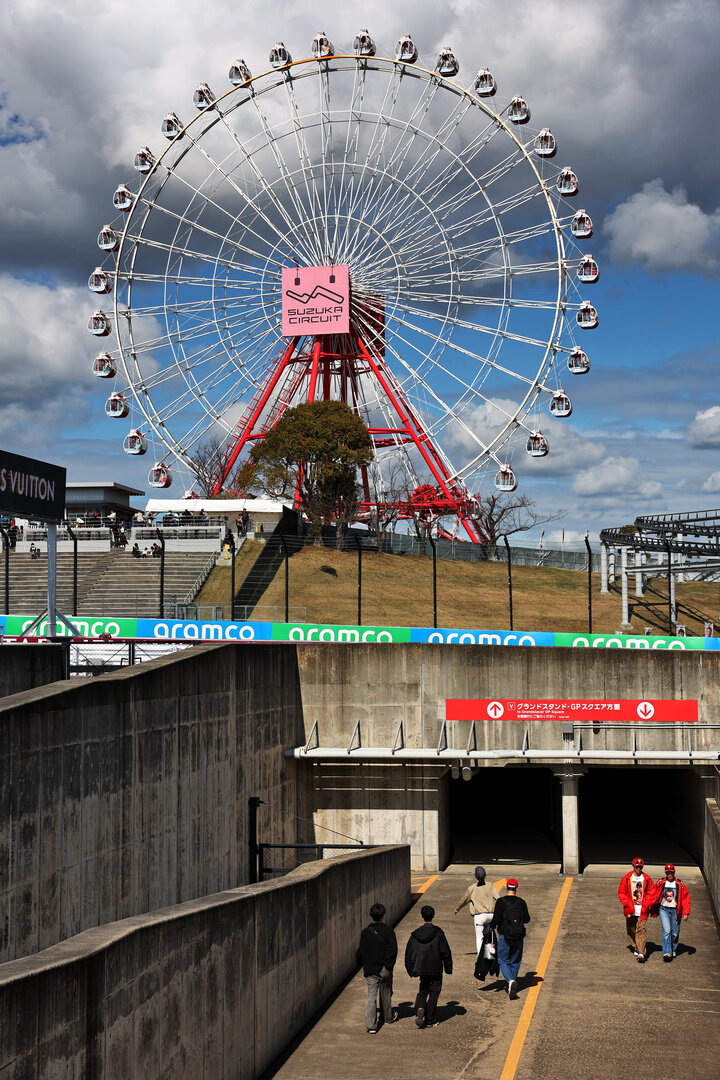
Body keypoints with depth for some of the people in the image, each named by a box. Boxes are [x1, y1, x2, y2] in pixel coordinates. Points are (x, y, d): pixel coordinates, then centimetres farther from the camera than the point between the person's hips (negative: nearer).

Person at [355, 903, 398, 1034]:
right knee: (385, 994, 19)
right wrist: (388, 967, -12)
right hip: (384, 970, -1)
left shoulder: (365, 932, 1)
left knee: (371, 996, 1)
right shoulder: (388, 931, -8)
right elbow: (392, 950, -16)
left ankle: (371, 1025, -10)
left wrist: (363, 965, 22)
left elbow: (360, 952, 7)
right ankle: (388, 1017, 40)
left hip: (370, 970, 1)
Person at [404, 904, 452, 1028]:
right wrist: (448, 969, 2)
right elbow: (446, 952, -7)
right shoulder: (438, 933, -9)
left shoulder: (414, 935, 1)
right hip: (435, 970, -3)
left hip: (421, 970, 3)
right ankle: (429, 1020, 8)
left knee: (422, 992, 17)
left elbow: (408, 954, 5)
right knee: (434, 993, 8)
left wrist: (412, 972, 13)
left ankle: (419, 1009, -12)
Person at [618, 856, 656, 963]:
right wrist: (628, 905, -8)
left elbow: (651, 893, 7)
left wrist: (646, 905, -5)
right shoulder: (626, 878, 1)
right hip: (630, 910, 2)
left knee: (641, 930, -11)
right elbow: (621, 893, 3)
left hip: (642, 910, -1)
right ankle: (635, 948, 29)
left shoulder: (647, 879, 2)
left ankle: (641, 953, -16)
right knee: (631, 930, 9)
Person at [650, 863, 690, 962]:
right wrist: (653, 912, 10)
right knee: (666, 931, -14)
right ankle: (666, 953, -16)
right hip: (664, 909, -1)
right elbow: (654, 897, 9)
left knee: (675, 933, 8)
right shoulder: (660, 883, 2)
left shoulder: (680, 884, 1)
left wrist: (685, 913, -4)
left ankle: (673, 951, 30)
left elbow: (686, 898, 2)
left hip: (675, 911, 1)